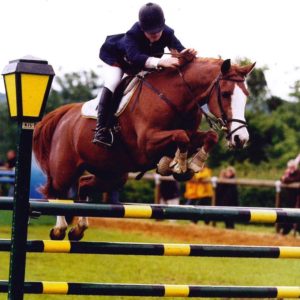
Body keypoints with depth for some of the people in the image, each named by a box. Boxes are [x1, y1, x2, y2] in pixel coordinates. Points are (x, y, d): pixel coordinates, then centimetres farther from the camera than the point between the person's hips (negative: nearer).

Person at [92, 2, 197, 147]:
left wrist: (187, 53, -62)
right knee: (112, 84, -29)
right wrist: (160, 61, -72)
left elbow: (179, 50, -35)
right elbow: (135, 57, -57)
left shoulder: (167, 33, -28)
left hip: (145, 63, 6)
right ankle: (102, 129, -31)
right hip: (114, 57, -6)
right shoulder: (132, 35, -42)